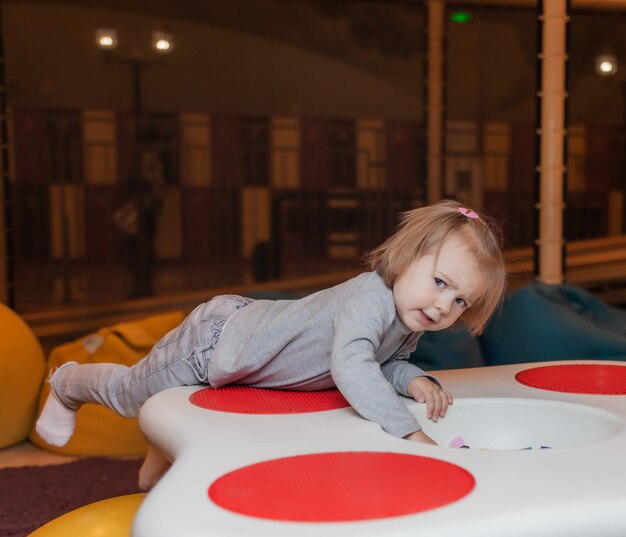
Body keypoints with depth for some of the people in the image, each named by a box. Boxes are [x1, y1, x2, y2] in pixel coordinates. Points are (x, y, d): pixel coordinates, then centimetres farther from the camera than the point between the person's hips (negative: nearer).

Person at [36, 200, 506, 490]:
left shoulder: (410, 322, -12)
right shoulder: (370, 299, -40)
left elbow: (389, 363, 5)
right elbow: (351, 367, -56)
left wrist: (414, 380, -16)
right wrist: (411, 432, -54)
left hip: (246, 322, 7)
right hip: (212, 342, -7)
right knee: (128, 393, 20)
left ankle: (155, 471, 63)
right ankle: (68, 384, 52)